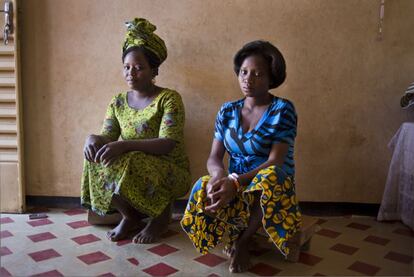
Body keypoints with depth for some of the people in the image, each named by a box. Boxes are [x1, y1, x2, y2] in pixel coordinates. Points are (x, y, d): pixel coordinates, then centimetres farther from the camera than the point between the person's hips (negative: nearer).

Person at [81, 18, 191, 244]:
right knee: (97, 160, -21)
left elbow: (168, 144, -22)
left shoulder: (169, 98, -11)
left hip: (170, 172, -5)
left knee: (132, 165, -34)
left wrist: (124, 145, -36)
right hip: (131, 168, 5)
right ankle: (130, 216, 1)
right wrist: (93, 138, -26)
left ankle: (160, 216, -2)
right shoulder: (118, 102, 8)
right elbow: (107, 137, 0)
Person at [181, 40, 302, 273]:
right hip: (235, 185, 2)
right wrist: (219, 173, -26)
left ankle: (243, 240, -14)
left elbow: (275, 162, -18)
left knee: (269, 176, -39)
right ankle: (235, 235, -3)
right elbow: (214, 157, 0)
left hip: (272, 185, -2)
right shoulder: (227, 111, 5)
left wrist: (236, 182, -33)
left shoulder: (282, 110, -8)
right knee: (203, 191, -31)